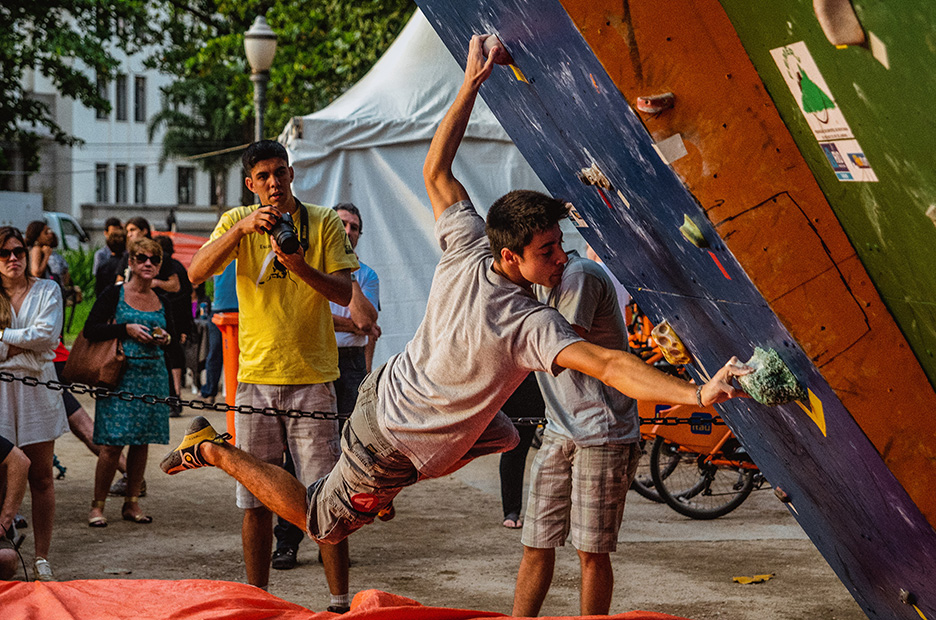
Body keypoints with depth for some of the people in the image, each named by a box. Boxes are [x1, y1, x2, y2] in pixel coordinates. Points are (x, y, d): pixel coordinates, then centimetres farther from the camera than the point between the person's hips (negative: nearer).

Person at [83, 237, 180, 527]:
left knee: (142, 442, 5)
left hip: (153, 378, 5)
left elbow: (174, 343, 19)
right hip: (120, 376, -4)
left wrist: (166, 339, -4)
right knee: (112, 444, -8)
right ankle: (97, 505, 1)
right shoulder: (114, 294, -1)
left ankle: (131, 503, 15)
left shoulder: (162, 302, 12)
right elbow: (90, 329, -6)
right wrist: (126, 329, -14)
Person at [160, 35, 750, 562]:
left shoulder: (468, 249, -18)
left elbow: (435, 169, -6)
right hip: (397, 444, -8)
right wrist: (699, 394, -54)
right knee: (318, 521, 15)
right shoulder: (531, 324, -36)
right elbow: (609, 365, -48)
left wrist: (472, 82, -7)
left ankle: (383, 486, 36)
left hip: (388, 389, 8)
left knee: (501, 435, 32)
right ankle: (214, 450, 15)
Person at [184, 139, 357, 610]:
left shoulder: (325, 222, 2)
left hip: (312, 376, -2)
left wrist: (300, 267, -22)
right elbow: (196, 273, -9)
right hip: (255, 376, 2)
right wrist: (242, 228, -21)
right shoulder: (237, 222, 6)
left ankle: (340, 601, 5)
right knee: (256, 500, 7)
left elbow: (344, 293, -5)